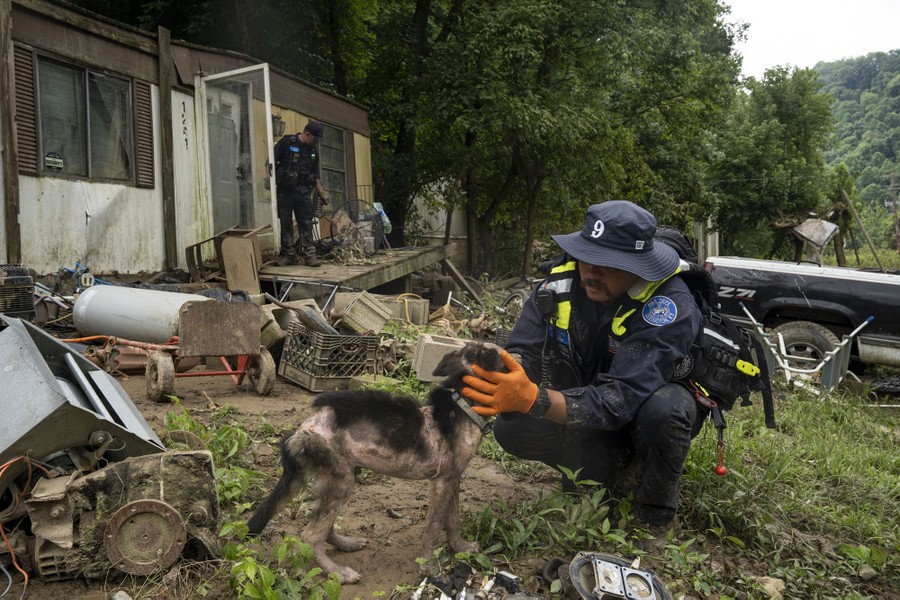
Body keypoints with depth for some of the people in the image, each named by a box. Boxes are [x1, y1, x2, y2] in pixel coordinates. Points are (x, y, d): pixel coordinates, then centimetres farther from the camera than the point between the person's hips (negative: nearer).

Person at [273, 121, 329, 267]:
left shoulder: (313, 150, 11)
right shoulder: (286, 143, -5)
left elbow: (315, 174, 18)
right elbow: (272, 163, -6)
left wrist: (322, 193, 13)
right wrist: (272, 184, -11)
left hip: (303, 192, 4)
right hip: (284, 190, -3)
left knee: (306, 223, -3)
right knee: (285, 223, 2)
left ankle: (310, 254, -3)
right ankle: (288, 254, 9)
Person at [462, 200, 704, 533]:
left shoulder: (669, 306, -33)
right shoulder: (563, 280, -19)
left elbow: (619, 399, -42)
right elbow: (523, 352, -21)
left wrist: (533, 399, -56)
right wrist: (494, 375, -46)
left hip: (659, 401, -4)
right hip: (587, 401, 4)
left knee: (663, 409, -38)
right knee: (511, 428, -17)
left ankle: (656, 507, -6)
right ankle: (622, 468, 3)